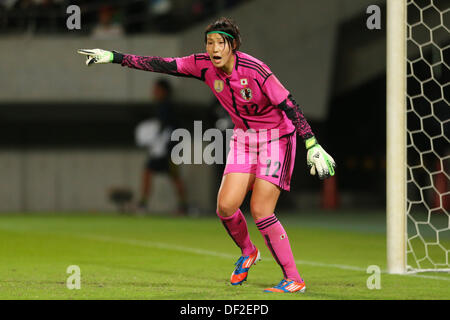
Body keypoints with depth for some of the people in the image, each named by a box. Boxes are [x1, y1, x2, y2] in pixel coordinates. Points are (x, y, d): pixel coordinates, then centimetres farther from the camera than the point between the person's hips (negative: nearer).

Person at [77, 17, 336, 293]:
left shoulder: (254, 70, -26)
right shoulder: (205, 65, -9)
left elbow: (289, 105, -23)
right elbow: (163, 65, -4)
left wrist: (313, 146, -28)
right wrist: (113, 57, -6)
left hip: (276, 136, -6)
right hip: (244, 135, 6)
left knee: (260, 211, -14)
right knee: (226, 206, -6)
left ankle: (294, 280, -4)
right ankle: (248, 252, 26)